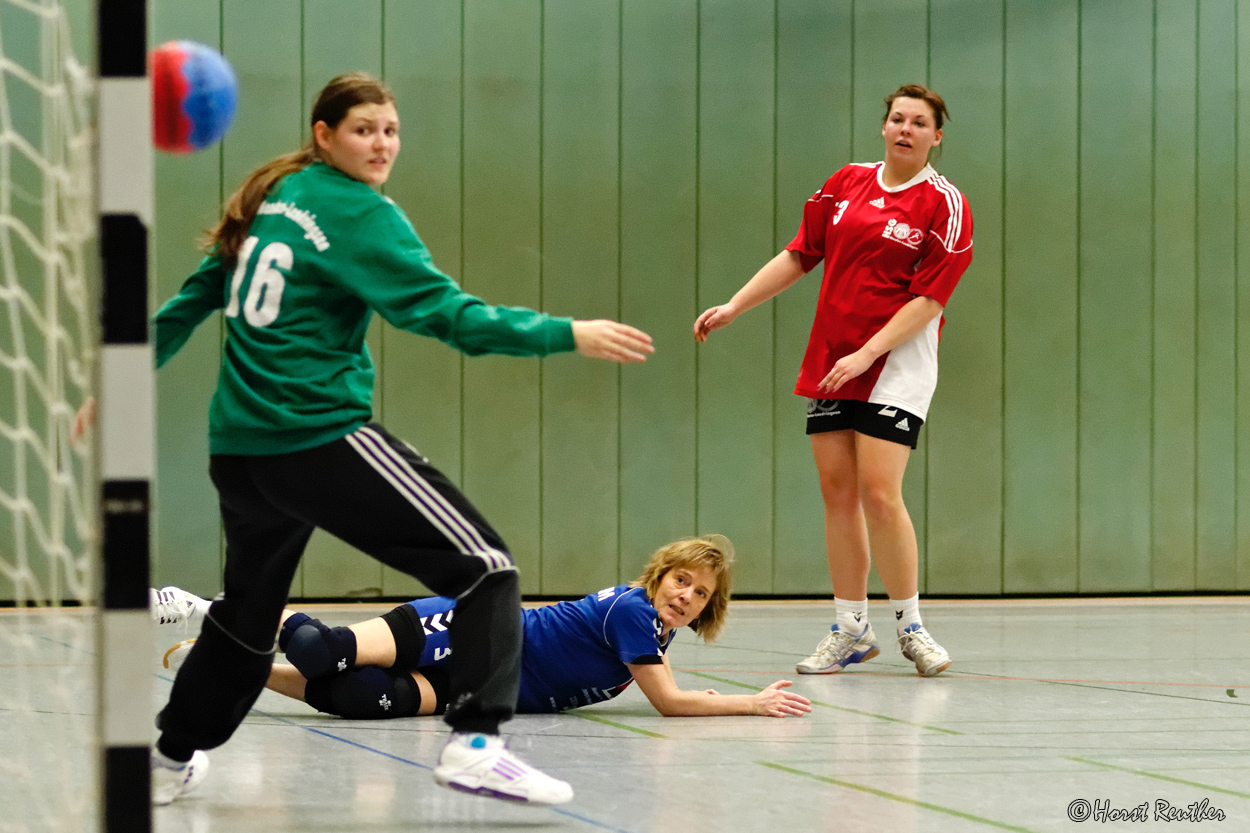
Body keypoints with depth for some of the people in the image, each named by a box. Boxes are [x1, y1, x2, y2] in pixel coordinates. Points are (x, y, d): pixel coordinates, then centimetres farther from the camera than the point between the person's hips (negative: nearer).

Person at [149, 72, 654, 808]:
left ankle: (171, 760, 37)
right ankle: (475, 744, -20)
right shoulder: (360, 214, -8)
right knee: (486, 569, -8)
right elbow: (444, 311, -16)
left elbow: (195, 298, 19)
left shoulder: (270, 198, 14)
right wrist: (568, 335, -17)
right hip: (321, 436, -9)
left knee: (248, 611, 28)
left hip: (240, 444, 9)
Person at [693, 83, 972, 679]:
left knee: (879, 494, -14)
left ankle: (910, 626, 0)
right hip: (827, 367, 5)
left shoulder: (944, 206, -6)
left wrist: (867, 353, -19)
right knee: (837, 491, 3)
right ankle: (851, 630, 11)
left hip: (895, 366, -5)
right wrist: (734, 307, 12)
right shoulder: (847, 184, 9)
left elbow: (928, 299, -11)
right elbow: (799, 255, 17)